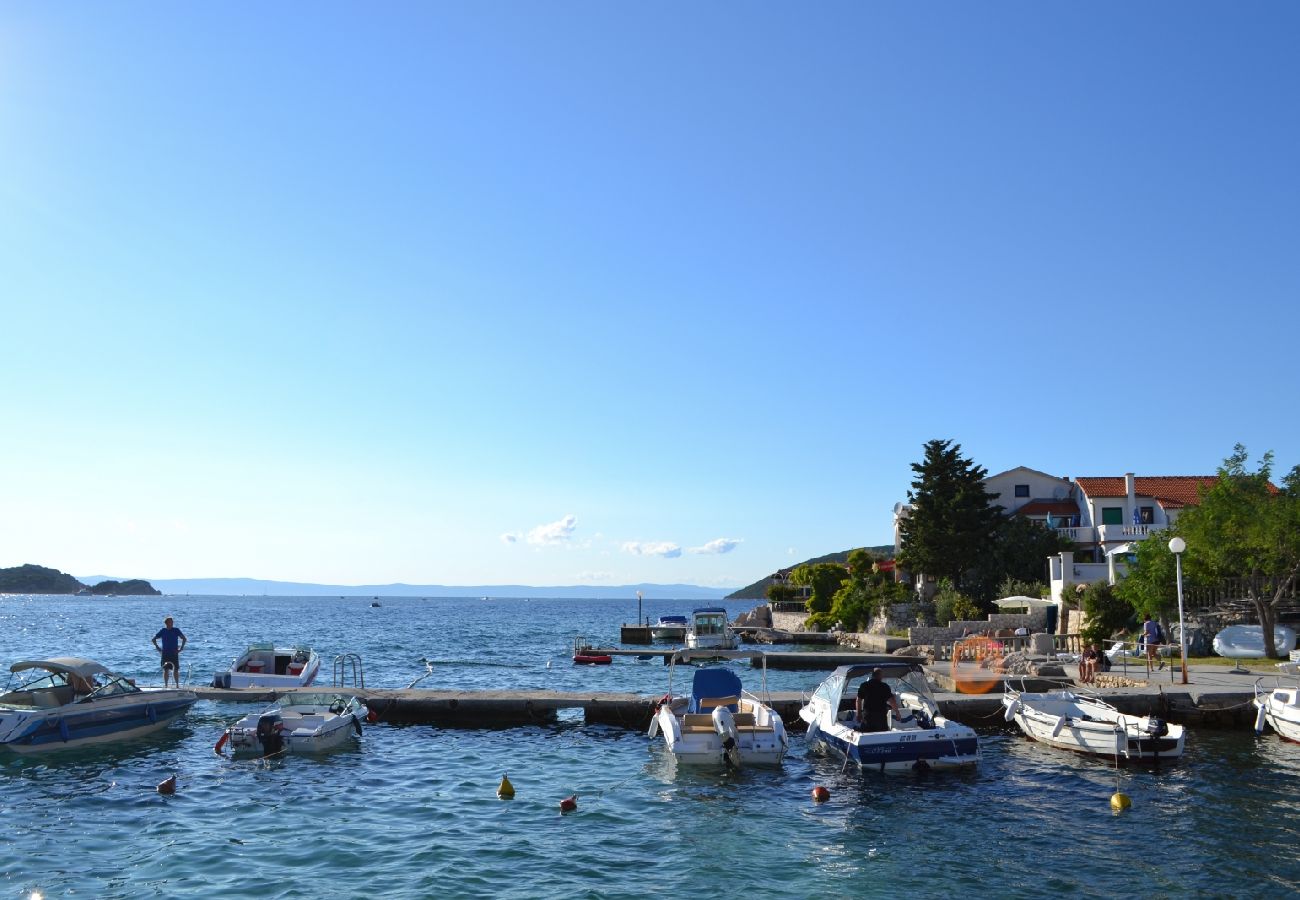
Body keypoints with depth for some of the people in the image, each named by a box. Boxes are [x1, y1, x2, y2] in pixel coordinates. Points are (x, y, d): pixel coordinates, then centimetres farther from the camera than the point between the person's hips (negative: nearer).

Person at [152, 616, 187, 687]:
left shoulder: (176, 630, 0)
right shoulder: (162, 631, 1)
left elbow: (184, 639, 6)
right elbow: (154, 639, 8)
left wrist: (181, 648, -3)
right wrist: (157, 648, 1)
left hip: (174, 653, 0)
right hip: (165, 654, 0)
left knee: (176, 670, -2)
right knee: (165, 670, 3)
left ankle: (177, 684, 3)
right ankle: (165, 685, 10)